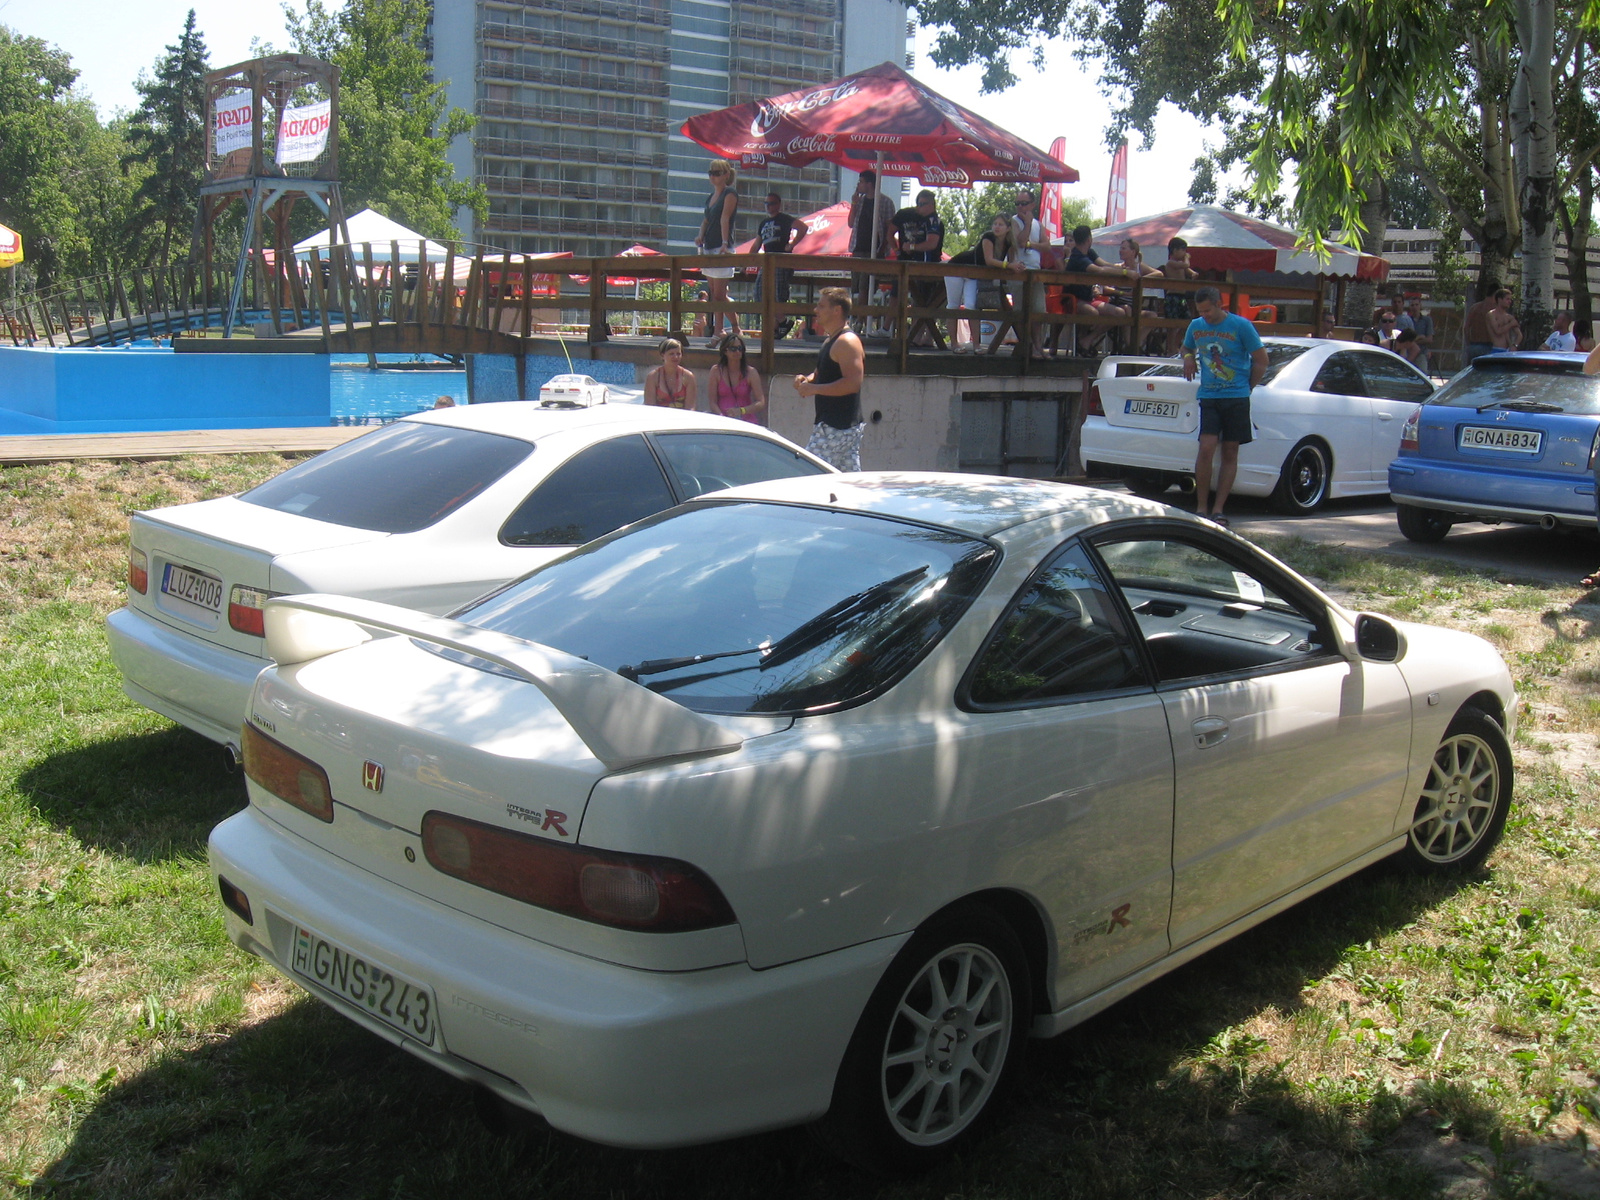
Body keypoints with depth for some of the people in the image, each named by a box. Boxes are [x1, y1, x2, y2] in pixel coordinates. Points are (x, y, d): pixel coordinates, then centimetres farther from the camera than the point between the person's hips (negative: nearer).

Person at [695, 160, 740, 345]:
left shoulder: (730, 194, -6)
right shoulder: (711, 197, 18)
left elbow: (725, 219, -18)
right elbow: (705, 220, 14)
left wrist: (725, 243, -27)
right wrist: (701, 237, -6)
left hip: (722, 249, -8)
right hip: (708, 248, 8)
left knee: (719, 295, -9)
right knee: (716, 294, 8)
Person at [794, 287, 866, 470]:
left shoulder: (847, 342, -15)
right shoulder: (830, 339, 18)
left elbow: (852, 383, -25)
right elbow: (823, 373, 31)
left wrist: (814, 389, -21)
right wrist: (807, 380, 7)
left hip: (835, 428, -10)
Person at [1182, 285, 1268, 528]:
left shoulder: (1241, 326, -5)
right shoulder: (1196, 326, 7)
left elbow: (1261, 360, 2)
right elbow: (1186, 348, 26)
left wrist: (1246, 387, 4)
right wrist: (1188, 357, 4)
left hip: (1236, 398, -2)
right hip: (1208, 397, 2)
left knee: (1230, 454, 1)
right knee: (1206, 449, -13)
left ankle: (1218, 510, 6)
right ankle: (1201, 508, -6)